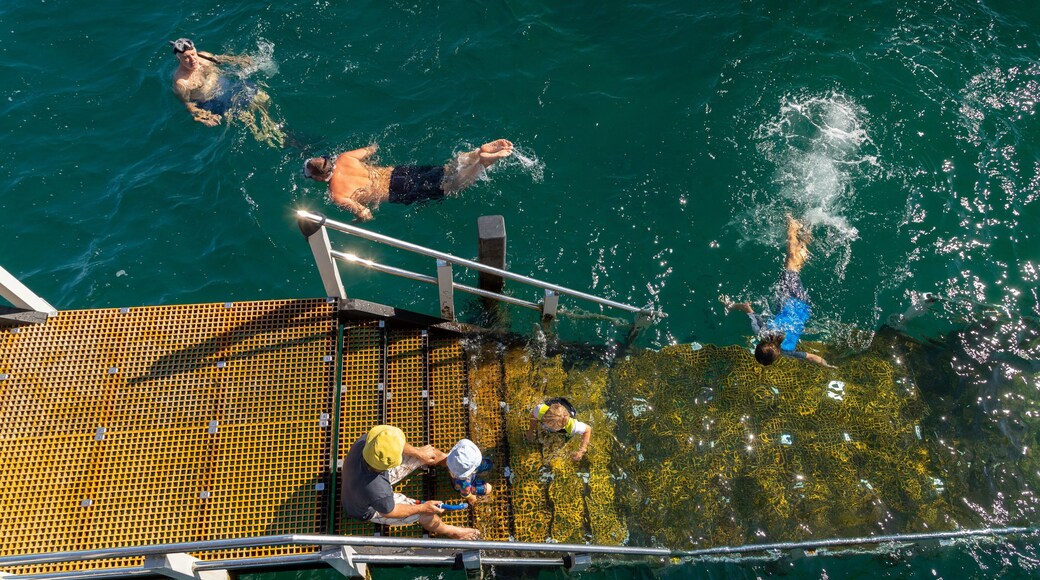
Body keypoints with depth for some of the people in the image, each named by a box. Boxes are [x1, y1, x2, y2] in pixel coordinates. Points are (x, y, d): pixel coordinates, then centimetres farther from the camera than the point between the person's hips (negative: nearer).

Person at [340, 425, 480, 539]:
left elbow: (393, 444, -11)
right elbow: (389, 512, -24)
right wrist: (423, 508, -13)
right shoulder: (379, 491, -47)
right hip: (370, 510, -6)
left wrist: (419, 452, -3)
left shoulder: (365, 441, -34)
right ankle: (448, 531, 29)